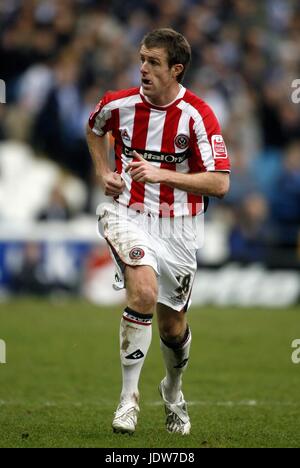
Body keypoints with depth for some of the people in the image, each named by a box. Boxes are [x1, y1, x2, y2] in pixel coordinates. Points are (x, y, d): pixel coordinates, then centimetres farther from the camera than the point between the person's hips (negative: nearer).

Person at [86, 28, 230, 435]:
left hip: (175, 227, 0)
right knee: (144, 291, -29)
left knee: (173, 325, 11)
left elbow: (220, 183, -17)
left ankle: (173, 391, 44)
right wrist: (104, 173, 8)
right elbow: (94, 129, 22)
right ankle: (128, 398, -20)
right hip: (127, 215, 0)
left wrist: (162, 174, -24)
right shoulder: (119, 104, -4)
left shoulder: (197, 115, -13)